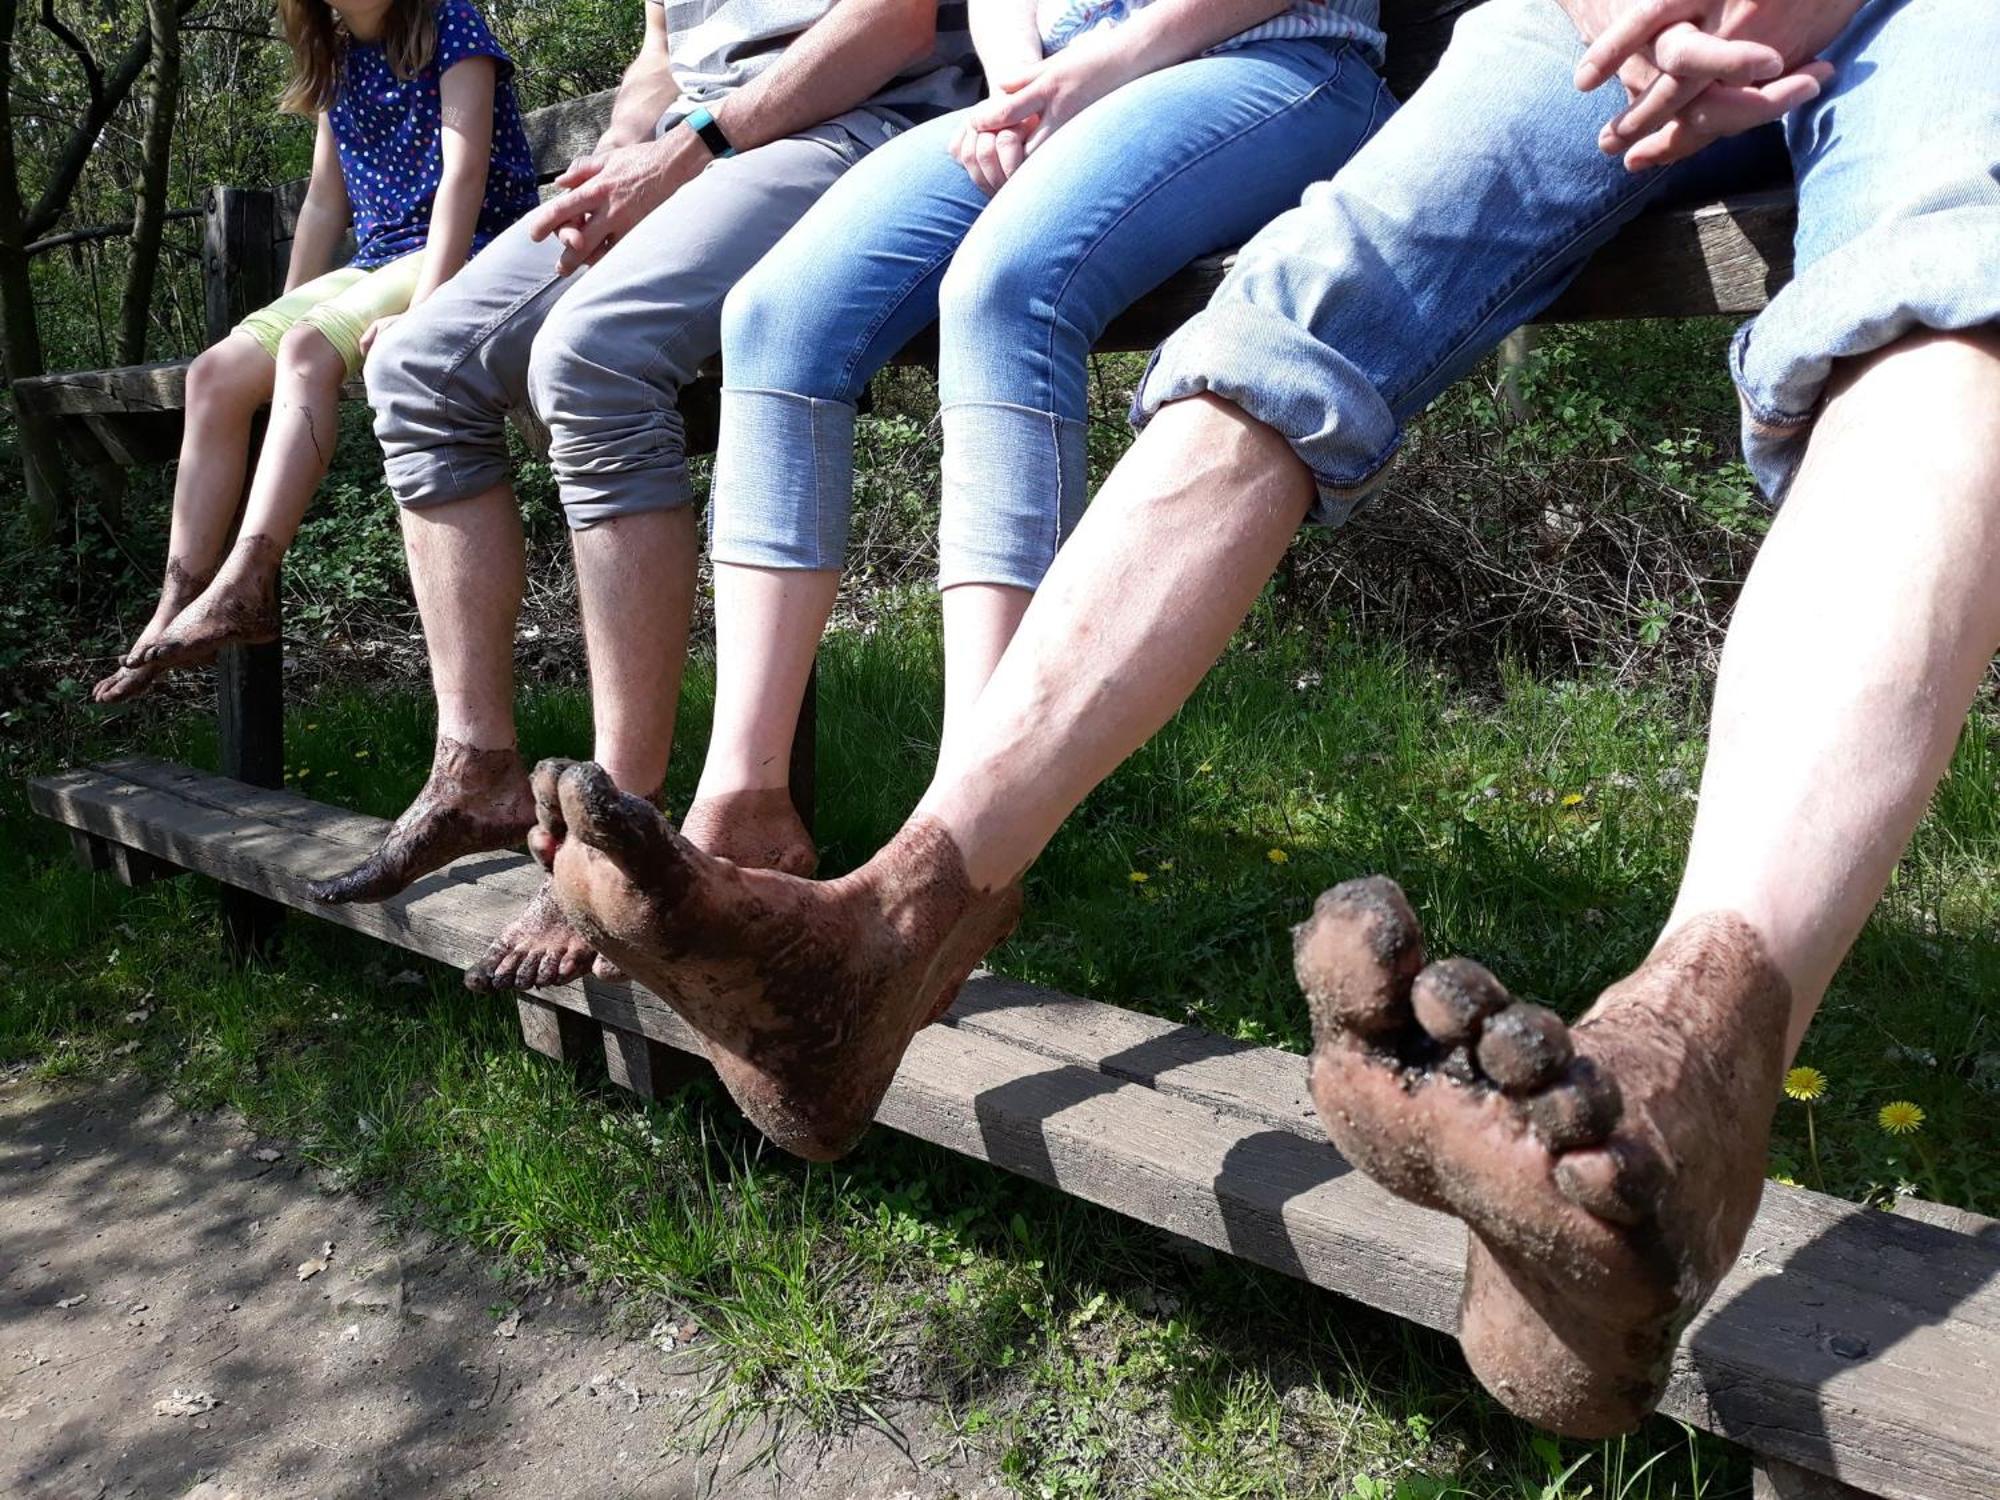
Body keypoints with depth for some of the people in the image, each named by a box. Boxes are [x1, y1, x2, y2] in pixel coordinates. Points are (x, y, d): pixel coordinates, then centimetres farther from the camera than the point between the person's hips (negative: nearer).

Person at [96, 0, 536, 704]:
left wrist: (423, 313, -25)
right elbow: (325, 202, 19)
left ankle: (245, 585, -36)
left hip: (460, 260, -7)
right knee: (215, 375, -11)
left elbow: (463, 176, -14)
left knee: (310, 348, -32)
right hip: (372, 265, 7)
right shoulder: (337, 57, 18)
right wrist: (286, 311, 10)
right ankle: (179, 605, -12)